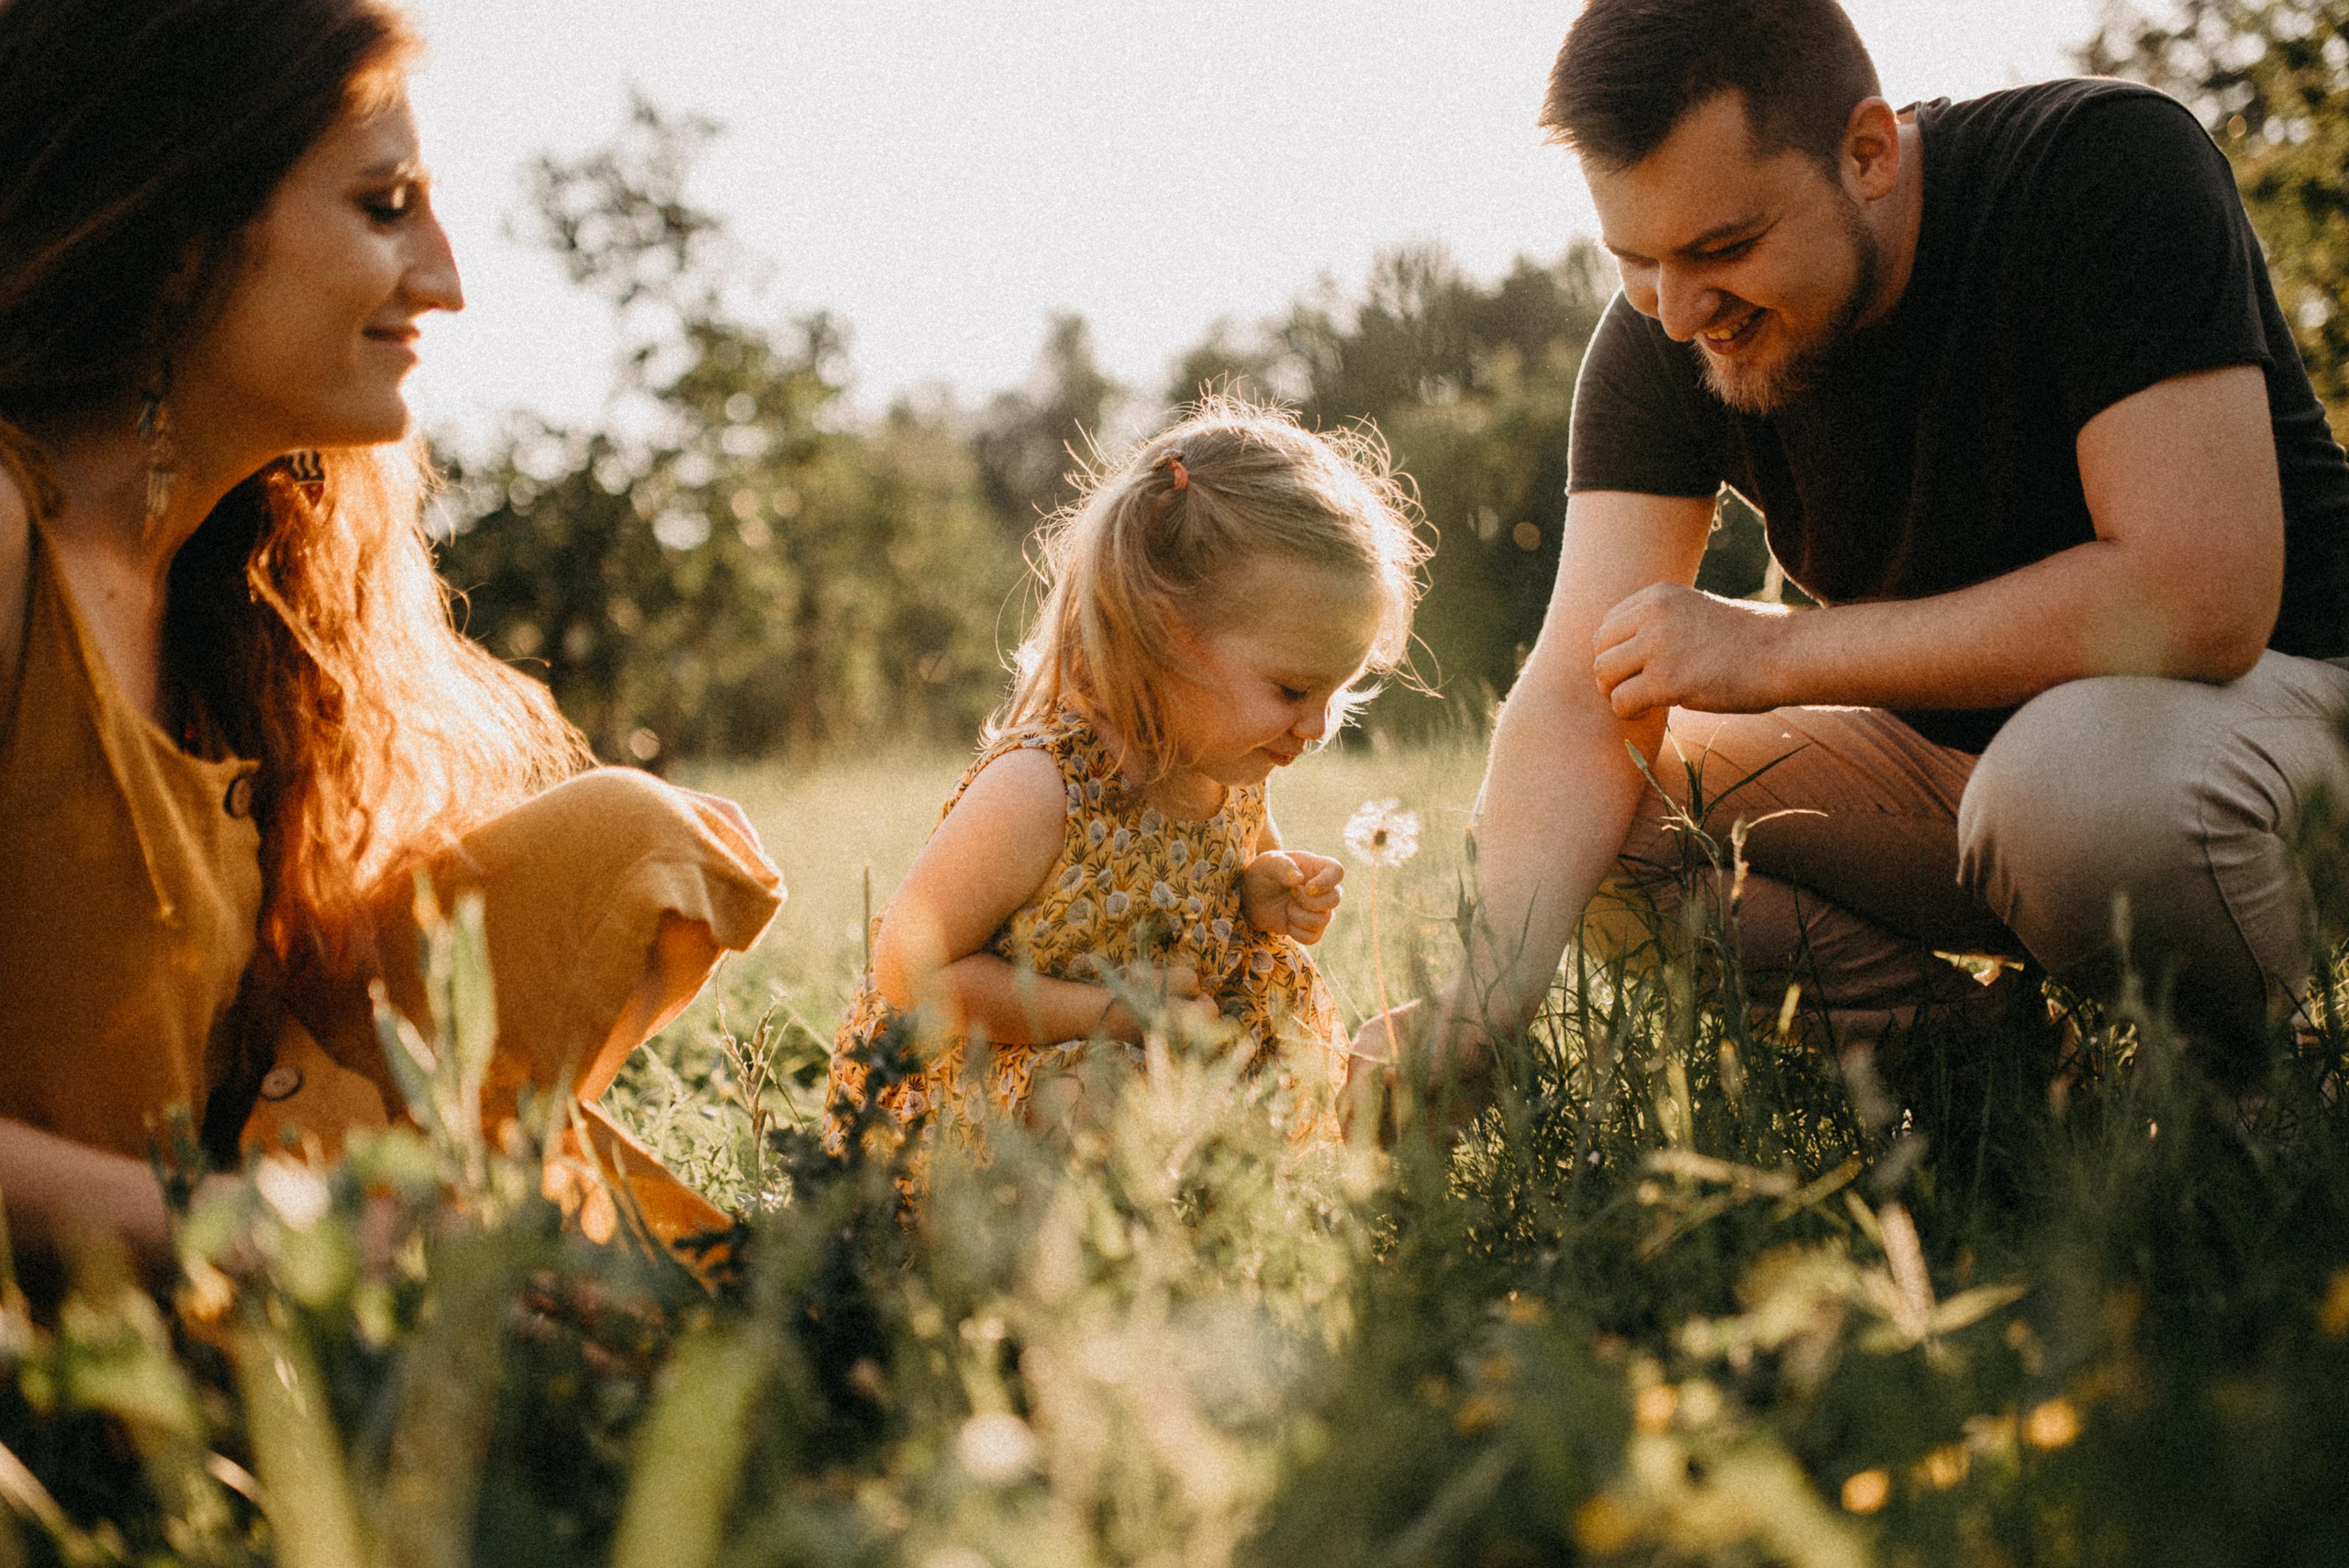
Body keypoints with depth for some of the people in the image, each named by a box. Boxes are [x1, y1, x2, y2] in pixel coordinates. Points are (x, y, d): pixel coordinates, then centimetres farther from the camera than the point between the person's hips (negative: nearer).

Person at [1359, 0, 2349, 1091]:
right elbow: (1578, 695, -18)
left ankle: (2259, 1090, -7)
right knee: (1585, 821, -13)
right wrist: (1482, 1001, -36)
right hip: (1951, 737, 5)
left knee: (2084, 783, -38)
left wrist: (1774, 652, -26)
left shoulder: (2108, 169, -24)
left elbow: (2200, 601, -32)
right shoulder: (1655, 343, -11)